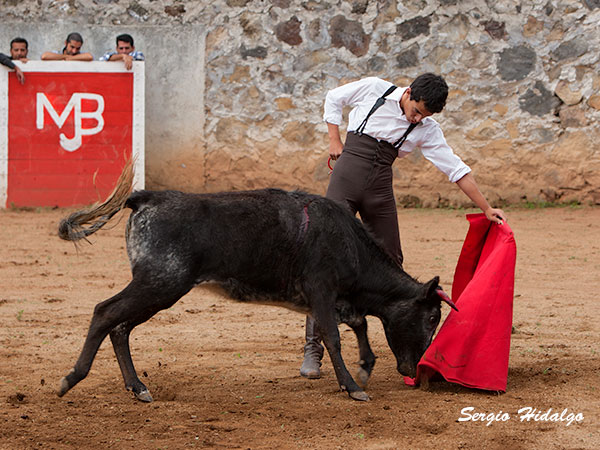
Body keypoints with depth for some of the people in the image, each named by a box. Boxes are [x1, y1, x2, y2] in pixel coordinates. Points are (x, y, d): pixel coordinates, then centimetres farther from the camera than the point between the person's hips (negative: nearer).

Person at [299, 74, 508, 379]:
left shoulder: (427, 130, 4)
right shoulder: (374, 89, -1)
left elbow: (457, 170, 5)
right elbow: (334, 98, 14)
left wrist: (486, 209, 3)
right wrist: (335, 140, 7)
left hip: (380, 188, 3)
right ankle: (312, 349, -10)